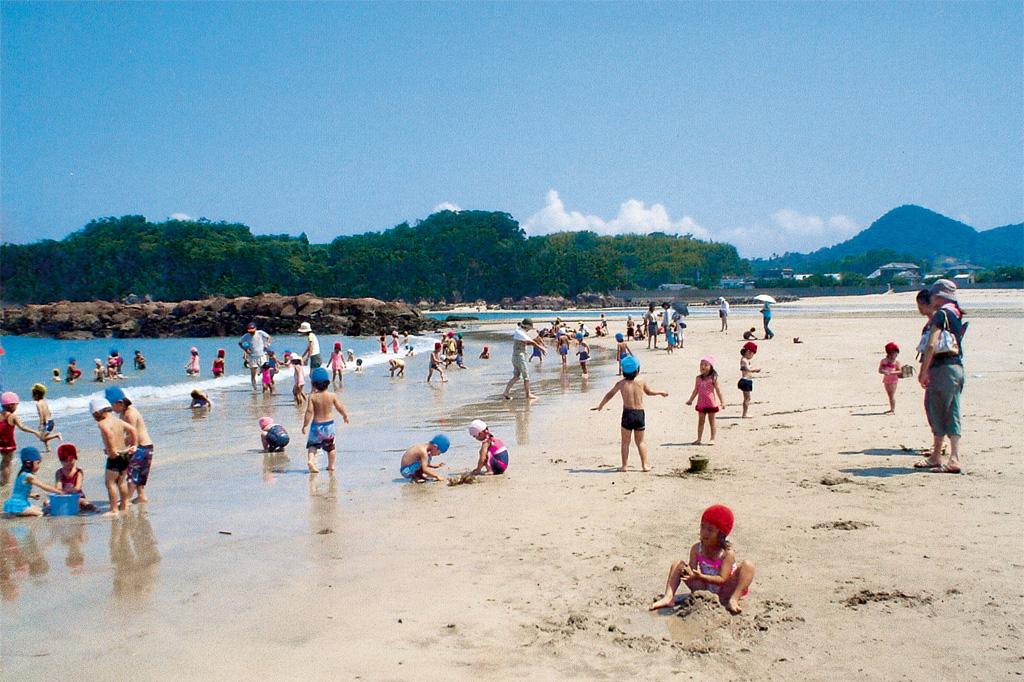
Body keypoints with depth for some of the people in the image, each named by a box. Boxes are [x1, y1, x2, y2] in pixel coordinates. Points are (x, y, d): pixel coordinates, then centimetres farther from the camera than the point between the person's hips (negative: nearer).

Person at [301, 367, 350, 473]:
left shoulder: (312, 397, -12)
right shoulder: (332, 396, -8)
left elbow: (309, 411, -16)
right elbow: (340, 408, 0)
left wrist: (305, 425, -8)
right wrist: (345, 416, 19)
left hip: (316, 425, -1)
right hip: (329, 424, 1)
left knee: (312, 445, 10)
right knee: (330, 447, 16)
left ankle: (310, 459, -15)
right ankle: (331, 465, 24)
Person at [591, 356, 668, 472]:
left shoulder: (621, 383, -2)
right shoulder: (641, 382, 0)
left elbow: (609, 395, 10)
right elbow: (649, 392, 19)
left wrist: (600, 406, 24)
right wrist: (660, 392, 39)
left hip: (627, 413, -1)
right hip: (640, 414, 2)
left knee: (625, 442, 8)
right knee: (640, 441, 14)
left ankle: (624, 465, 6)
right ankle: (645, 464, 11)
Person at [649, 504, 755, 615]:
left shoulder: (728, 553, -21)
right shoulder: (697, 548, -9)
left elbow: (722, 579, -28)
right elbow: (693, 571, -13)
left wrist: (701, 577, -43)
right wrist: (691, 575, -39)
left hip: (723, 590, -4)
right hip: (705, 587, 4)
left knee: (748, 565, -27)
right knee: (678, 564, -5)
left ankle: (733, 600, -35)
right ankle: (668, 597, -19)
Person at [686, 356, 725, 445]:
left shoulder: (713, 378, -9)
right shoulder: (698, 378, 5)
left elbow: (718, 390, -7)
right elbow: (696, 390, 13)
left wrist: (722, 402, -10)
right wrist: (690, 400, 12)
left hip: (711, 403, -5)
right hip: (701, 403, 5)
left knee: (712, 421, 5)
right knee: (700, 421, 9)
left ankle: (712, 439, 11)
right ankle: (698, 439, 14)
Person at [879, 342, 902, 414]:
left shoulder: (896, 362, -5)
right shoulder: (884, 361, 4)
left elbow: (900, 371, -10)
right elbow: (880, 370, 1)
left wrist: (892, 372, -22)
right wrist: (884, 372, -20)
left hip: (893, 379, -5)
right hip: (886, 379, 5)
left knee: (892, 395, -7)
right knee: (889, 395, 12)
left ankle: (893, 410, -5)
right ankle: (891, 409, 21)